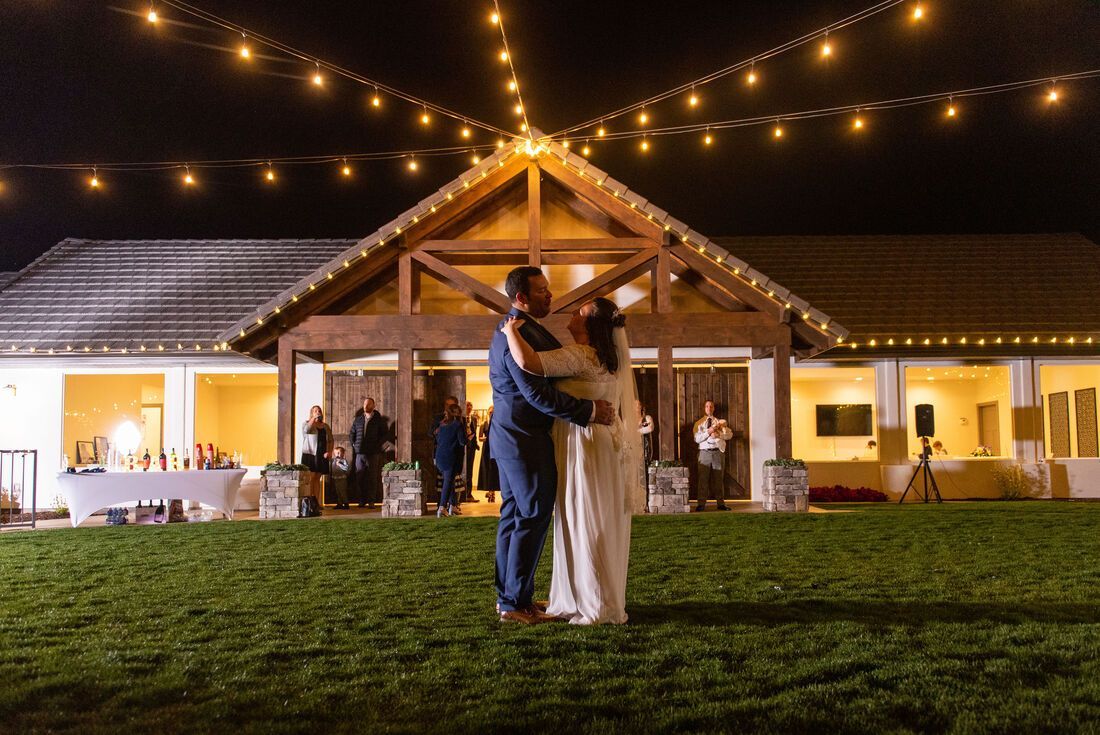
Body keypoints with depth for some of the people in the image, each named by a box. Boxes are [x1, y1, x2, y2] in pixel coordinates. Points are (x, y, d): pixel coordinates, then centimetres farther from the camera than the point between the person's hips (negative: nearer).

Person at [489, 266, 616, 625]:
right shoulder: (518, 335, -20)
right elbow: (538, 394, -25)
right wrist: (590, 411, -22)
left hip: (510, 435, 11)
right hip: (525, 438, -11)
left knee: (514, 514, 15)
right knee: (533, 517, -4)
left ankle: (507, 595, 24)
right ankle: (515, 603, 3)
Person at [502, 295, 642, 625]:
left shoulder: (579, 355, -17)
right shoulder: (609, 359, 13)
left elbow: (528, 362, -29)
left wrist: (511, 330, -14)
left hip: (586, 446, -9)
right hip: (606, 443, 9)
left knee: (586, 525, -1)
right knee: (601, 526, 14)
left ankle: (597, 607, 7)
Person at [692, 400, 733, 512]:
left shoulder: (720, 422, 15)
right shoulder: (699, 423, 9)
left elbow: (729, 434, 2)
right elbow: (697, 439, -3)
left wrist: (718, 434, -13)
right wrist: (708, 432, -15)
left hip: (718, 452, 2)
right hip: (705, 452, -2)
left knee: (719, 478, 4)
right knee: (703, 478, -5)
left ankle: (721, 503, 9)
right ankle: (701, 504, -4)